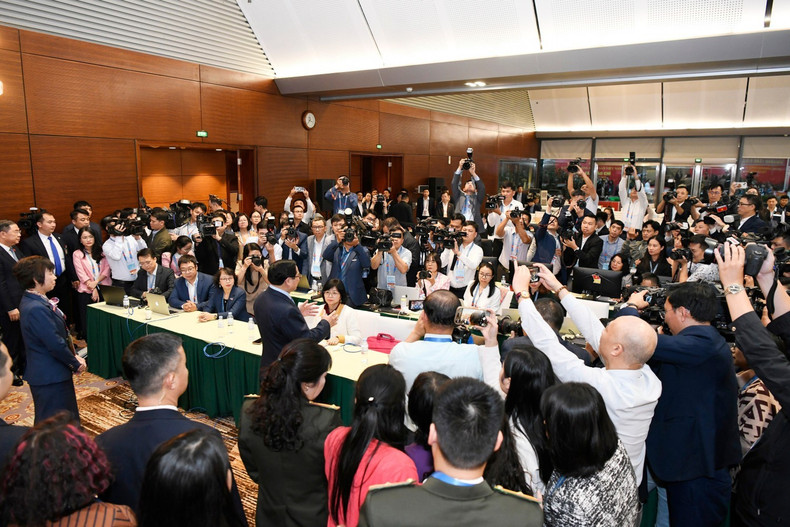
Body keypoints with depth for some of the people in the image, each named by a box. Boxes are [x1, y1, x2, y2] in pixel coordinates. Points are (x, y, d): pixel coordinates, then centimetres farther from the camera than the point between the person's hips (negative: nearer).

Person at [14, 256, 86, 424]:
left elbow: (59, 334, 12)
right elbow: (55, 344, -25)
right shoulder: (36, 309, -26)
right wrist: (76, 363, -10)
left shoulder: (32, 301, 7)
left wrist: (73, 357, 5)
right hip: (50, 377, -10)